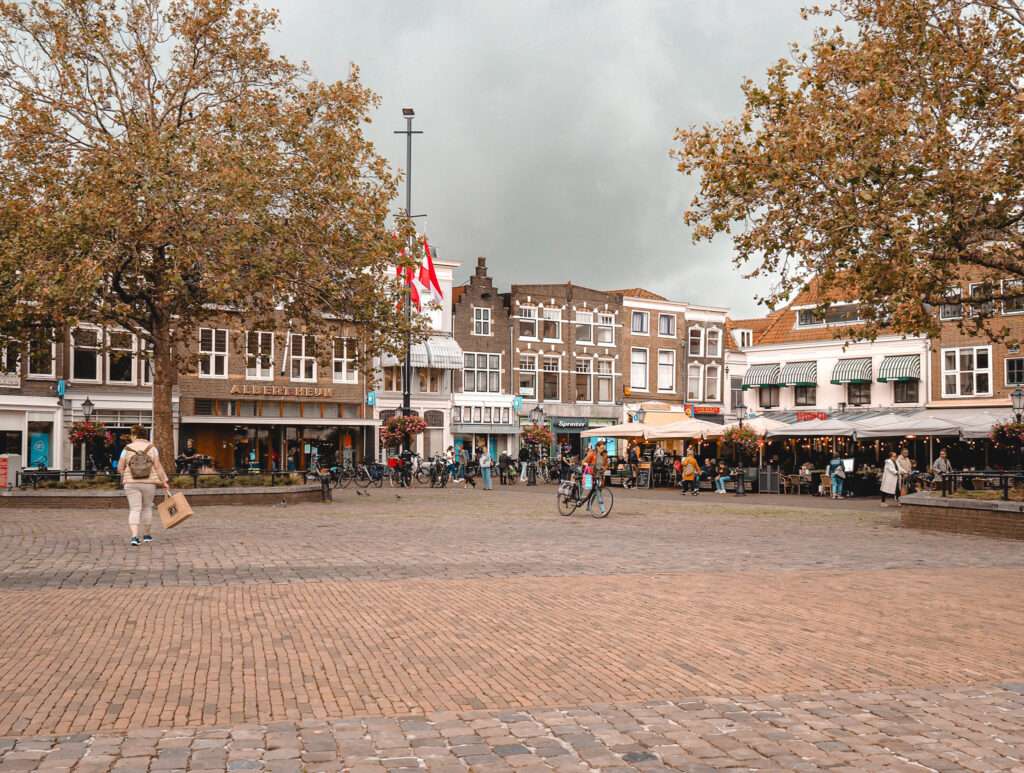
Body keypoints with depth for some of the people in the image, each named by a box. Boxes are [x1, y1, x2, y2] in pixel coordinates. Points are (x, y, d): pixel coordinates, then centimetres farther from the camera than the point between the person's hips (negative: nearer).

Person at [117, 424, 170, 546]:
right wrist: (165, 483, -5)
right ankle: (146, 535, 26)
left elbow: (120, 468, 0)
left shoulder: (127, 449, -3)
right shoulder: (152, 448, -5)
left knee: (134, 510, 0)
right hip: (148, 483, 0)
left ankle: (134, 537, -17)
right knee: (147, 507, 18)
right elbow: (158, 466, -10)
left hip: (132, 484, 0)